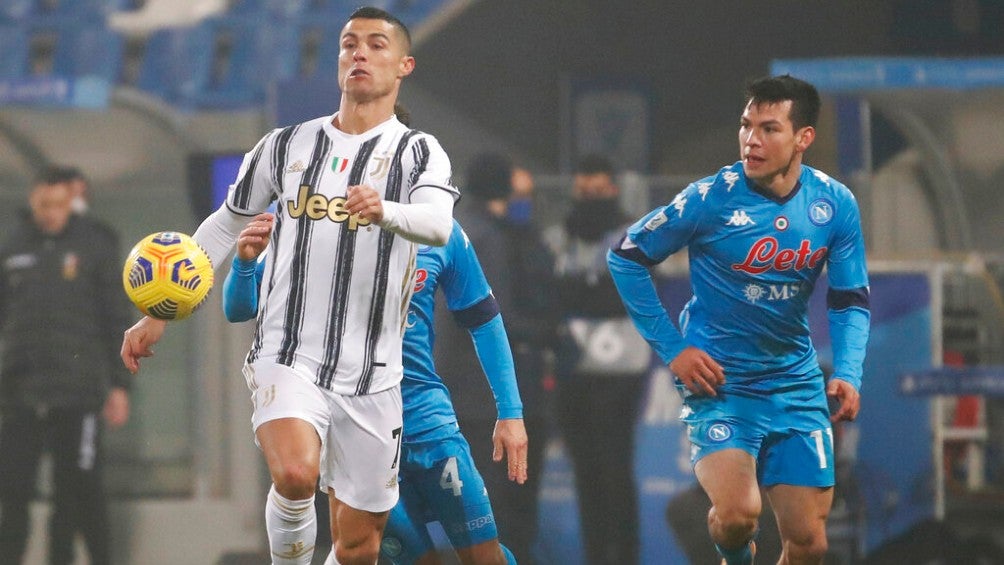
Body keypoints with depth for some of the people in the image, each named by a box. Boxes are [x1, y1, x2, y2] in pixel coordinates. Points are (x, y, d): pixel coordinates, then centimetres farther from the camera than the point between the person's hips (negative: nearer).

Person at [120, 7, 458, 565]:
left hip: (370, 374, 0)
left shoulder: (418, 153, 2)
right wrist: (158, 317, 17)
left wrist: (385, 211, -42)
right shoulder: (287, 146, 9)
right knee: (295, 472, -30)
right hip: (287, 357, 0)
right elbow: (224, 226, 20)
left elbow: (437, 226, -20)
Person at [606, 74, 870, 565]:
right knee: (737, 514, -25)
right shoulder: (711, 200, -14)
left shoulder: (835, 206, -3)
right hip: (719, 381, -4)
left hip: (796, 383, 4)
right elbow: (625, 257, -5)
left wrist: (848, 374, -13)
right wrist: (672, 348, -8)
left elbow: (851, 301, 4)